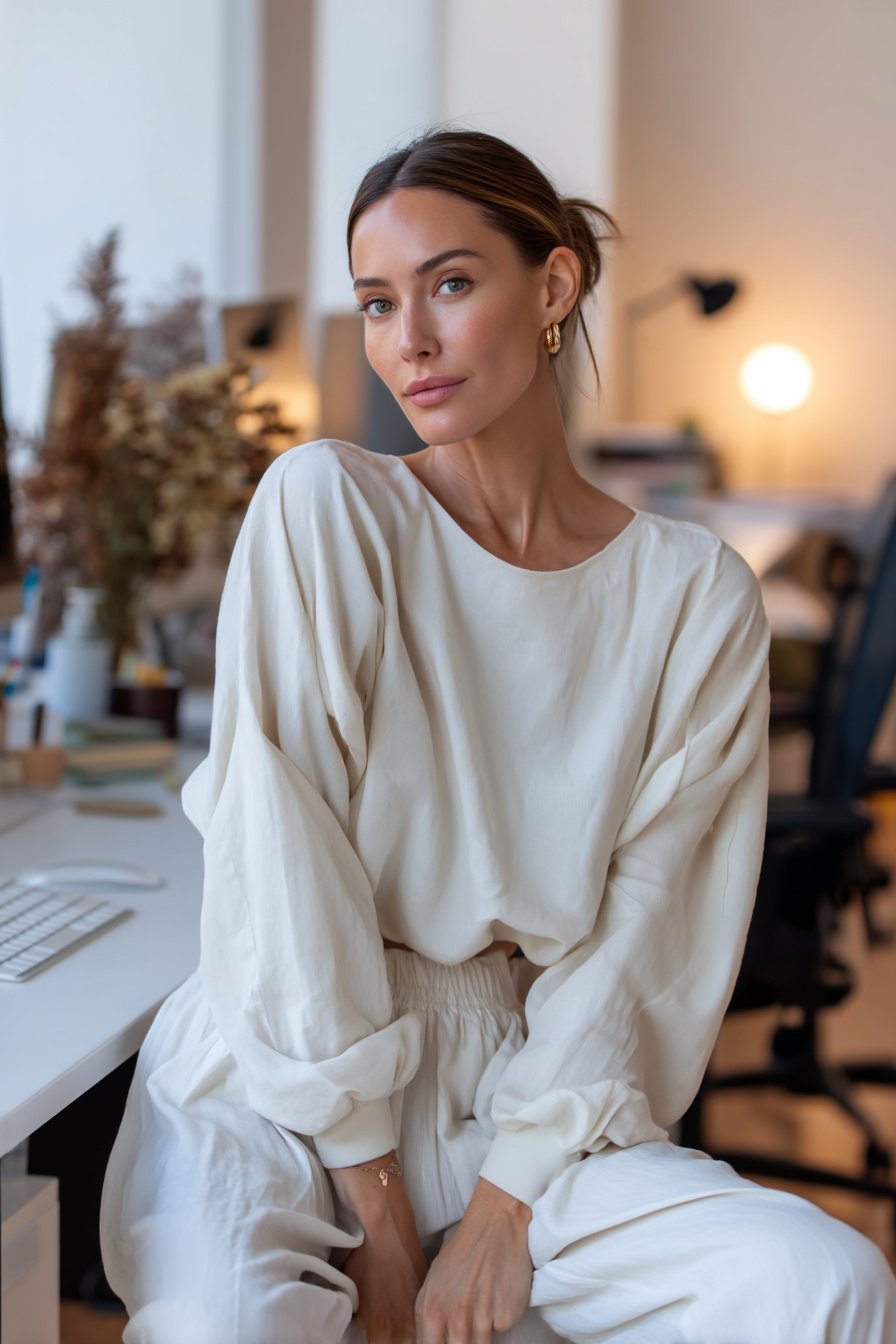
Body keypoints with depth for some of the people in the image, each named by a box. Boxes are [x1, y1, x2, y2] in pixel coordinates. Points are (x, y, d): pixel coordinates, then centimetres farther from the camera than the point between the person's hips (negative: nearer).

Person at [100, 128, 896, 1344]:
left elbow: (642, 937, -2)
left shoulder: (697, 595, 0)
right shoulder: (323, 509, -7)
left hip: (520, 1091, 3)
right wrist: (376, 1212, -13)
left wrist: (508, 1208, -10)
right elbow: (282, 872, -12)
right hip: (286, 1075, -2)